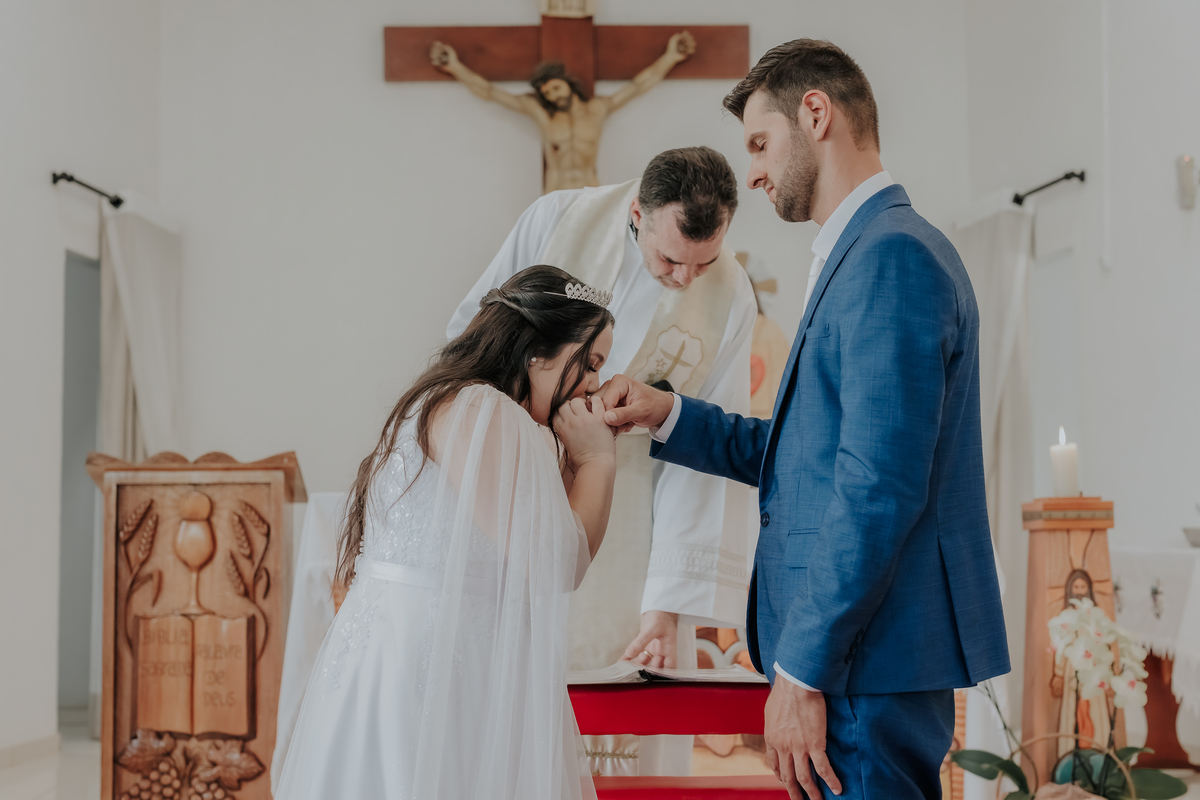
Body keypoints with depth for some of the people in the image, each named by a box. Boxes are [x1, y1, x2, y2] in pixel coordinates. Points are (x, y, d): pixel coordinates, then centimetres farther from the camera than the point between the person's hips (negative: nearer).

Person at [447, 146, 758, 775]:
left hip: (622, 528, 0)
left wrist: (667, 605, -13)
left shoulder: (730, 300, -7)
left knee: (624, 738, -1)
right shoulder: (556, 221, -8)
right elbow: (470, 340, 4)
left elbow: (704, 456, -9)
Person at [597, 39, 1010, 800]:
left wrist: (802, 671, -20)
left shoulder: (893, 254, -15)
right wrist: (669, 415, 12)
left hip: (868, 654, -10)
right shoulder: (864, 253, 18)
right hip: (865, 648, 10)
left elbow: (880, 485, -22)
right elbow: (805, 453, 20)